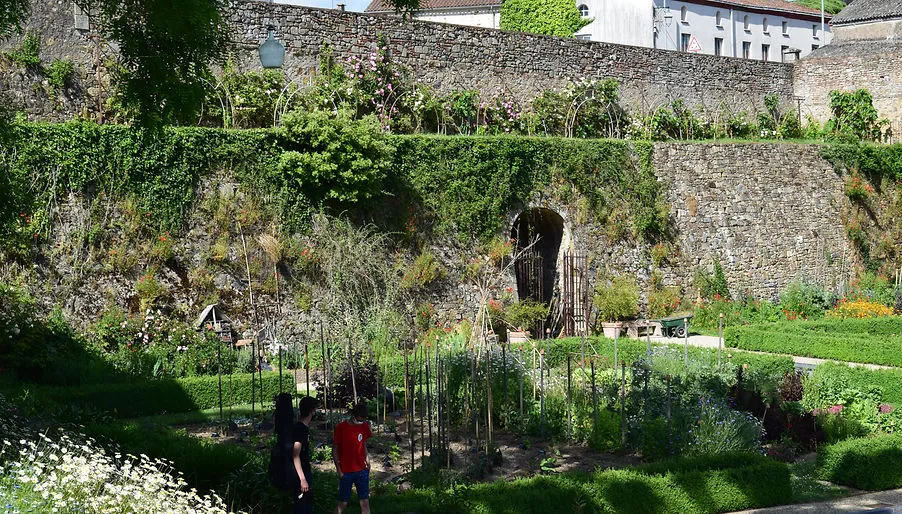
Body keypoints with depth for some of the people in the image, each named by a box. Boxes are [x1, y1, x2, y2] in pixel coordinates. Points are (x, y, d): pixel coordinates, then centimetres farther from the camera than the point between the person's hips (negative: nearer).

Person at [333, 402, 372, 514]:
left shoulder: (365, 426, 3)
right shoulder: (341, 428, -10)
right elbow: (335, 451, -4)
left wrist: (367, 461, 4)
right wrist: (339, 470, -6)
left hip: (362, 471, 4)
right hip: (346, 472, -4)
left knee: (365, 502, 3)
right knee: (343, 503, 1)